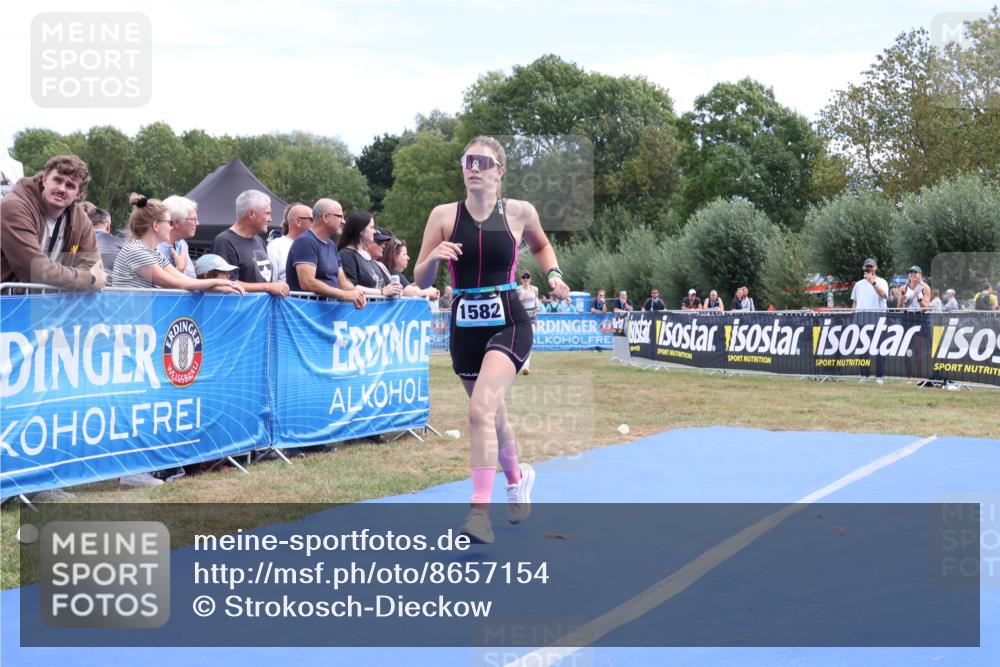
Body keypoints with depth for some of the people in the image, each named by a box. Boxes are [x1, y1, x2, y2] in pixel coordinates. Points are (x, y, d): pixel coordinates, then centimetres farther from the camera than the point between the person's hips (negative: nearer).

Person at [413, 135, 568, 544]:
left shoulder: (519, 212, -2)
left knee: (481, 409, -24)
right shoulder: (444, 215, -1)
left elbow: (541, 246, 20)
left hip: (508, 323, -3)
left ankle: (480, 510, -23)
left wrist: (553, 273, 2)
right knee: (493, 415, 18)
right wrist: (433, 257, -20)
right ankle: (517, 476, 49)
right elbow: (420, 281, 1)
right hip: (464, 326, 3)